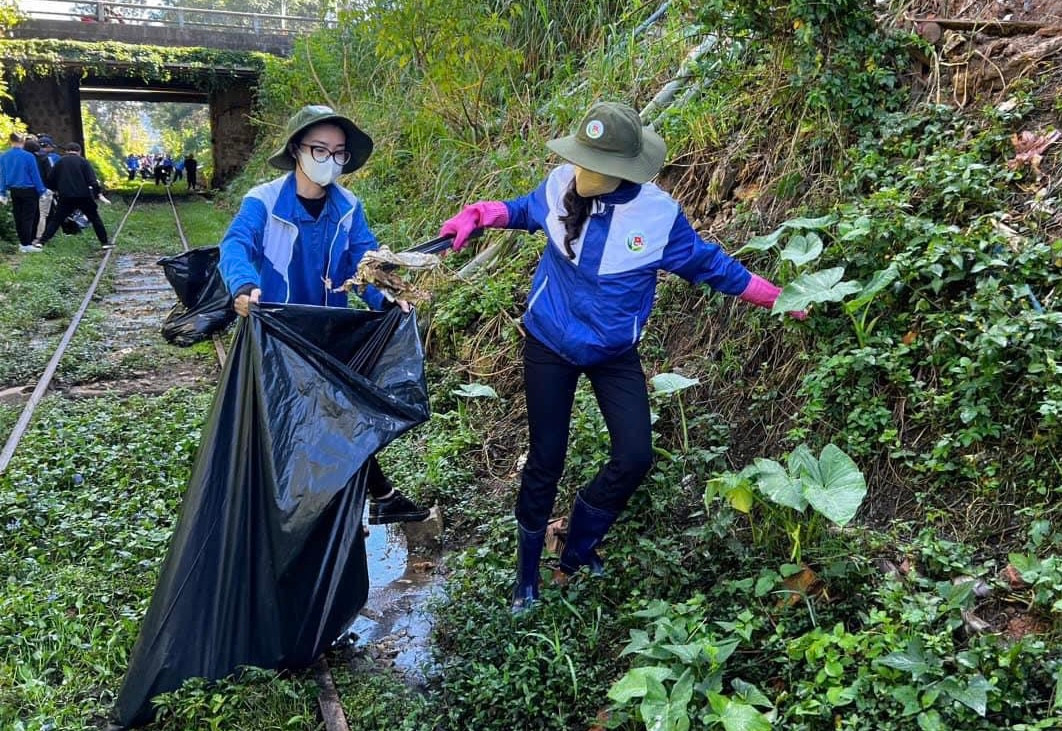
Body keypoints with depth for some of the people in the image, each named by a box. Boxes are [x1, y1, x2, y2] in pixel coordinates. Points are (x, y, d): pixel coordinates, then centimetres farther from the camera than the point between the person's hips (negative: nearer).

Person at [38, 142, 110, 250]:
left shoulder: (60, 162, 8)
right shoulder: (83, 161, 1)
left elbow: (50, 180, 11)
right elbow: (92, 180, -9)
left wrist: (56, 189, 27)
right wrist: (97, 193, -1)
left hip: (66, 197, 2)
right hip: (84, 196, -2)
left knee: (56, 220, 9)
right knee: (95, 218, 9)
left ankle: (42, 241, 3)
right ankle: (104, 242, 7)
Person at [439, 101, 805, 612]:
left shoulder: (659, 214, -19)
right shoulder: (560, 186, -16)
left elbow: (708, 264, -2)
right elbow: (523, 210, 9)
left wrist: (775, 298, 0)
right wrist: (477, 217, -7)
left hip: (614, 354, 1)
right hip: (548, 345, 0)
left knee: (635, 458, -8)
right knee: (545, 462, 5)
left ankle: (578, 549, 21)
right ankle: (527, 575, 26)